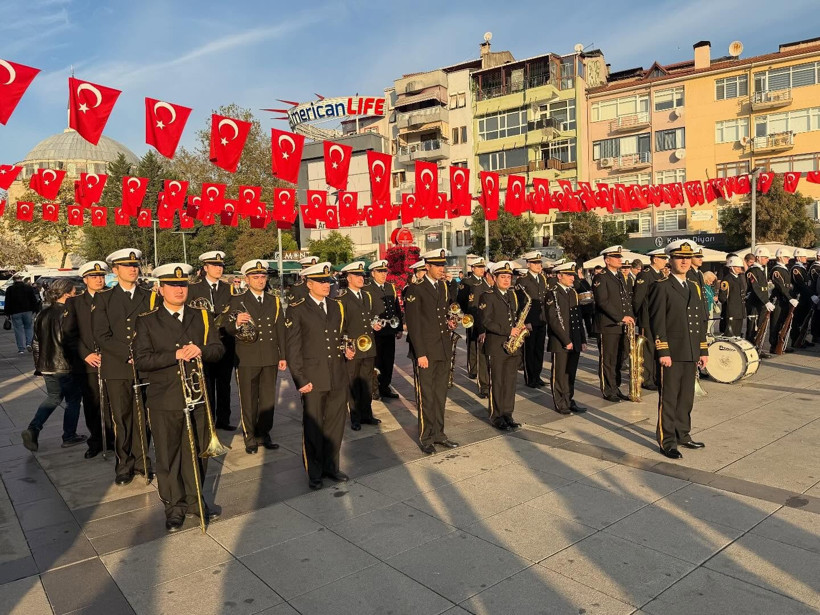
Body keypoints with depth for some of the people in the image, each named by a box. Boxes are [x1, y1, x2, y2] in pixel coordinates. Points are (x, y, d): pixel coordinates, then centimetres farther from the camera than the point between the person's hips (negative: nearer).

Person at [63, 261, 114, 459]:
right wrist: (85, 354, -7)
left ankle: (112, 439, 10)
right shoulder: (74, 303, 9)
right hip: (86, 362, 1)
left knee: (110, 403, -3)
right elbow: (69, 333, 4)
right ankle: (95, 441, 20)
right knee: (91, 404, 6)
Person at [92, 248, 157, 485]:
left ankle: (142, 462, 19)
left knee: (143, 418, 5)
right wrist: (129, 354, -14)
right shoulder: (103, 299, 4)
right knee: (121, 420, 5)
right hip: (116, 370, -1)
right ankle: (124, 465, 18)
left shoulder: (150, 297, 9)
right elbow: (101, 336, -4)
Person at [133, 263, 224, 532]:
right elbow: (141, 360, -11)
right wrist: (176, 355, -21)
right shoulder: (147, 321, -3)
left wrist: (201, 350, -18)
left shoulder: (202, 317, 6)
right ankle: (174, 506, 25)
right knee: (168, 457, 9)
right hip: (164, 401, -2)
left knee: (196, 452, 13)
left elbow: (218, 349, 2)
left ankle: (195, 500, 31)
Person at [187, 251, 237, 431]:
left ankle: (223, 419, 20)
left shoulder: (229, 288, 10)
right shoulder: (193, 288, 0)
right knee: (206, 384, 3)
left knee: (224, 383, 9)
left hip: (226, 343, 3)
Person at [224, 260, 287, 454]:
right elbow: (226, 329, -4)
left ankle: (264, 434, 24)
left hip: (270, 359, 3)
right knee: (248, 401, 6)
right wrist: (237, 323, -26)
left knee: (268, 400, 10)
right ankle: (250, 438, 18)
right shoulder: (237, 301, 0)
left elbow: (281, 330, 10)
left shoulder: (275, 301, 10)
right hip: (247, 359, -3)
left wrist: (283, 356, 7)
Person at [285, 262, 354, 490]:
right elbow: (292, 348, -8)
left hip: (338, 378, 5)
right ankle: (314, 473, 22)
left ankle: (331, 466, 30)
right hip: (313, 379, -5)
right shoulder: (296, 310, -6)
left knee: (335, 424, 13)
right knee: (313, 428, 7)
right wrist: (301, 380, -12)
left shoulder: (336, 306, 11)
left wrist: (346, 350, 0)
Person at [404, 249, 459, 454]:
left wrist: (449, 322, 5)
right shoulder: (415, 290, -9)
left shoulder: (444, 287, 11)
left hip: (444, 350, 6)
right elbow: (413, 324, -12)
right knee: (426, 396, 2)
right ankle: (426, 438, 15)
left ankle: (438, 433, 26)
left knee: (440, 394, 14)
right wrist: (420, 354, -16)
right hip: (425, 350, -6)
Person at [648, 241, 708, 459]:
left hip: (691, 353, 7)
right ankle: (667, 442, 9)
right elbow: (657, 322, -12)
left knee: (686, 398, 14)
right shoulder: (661, 287, -6)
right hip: (671, 353, -6)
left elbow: (700, 321, 17)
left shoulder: (695, 287, 15)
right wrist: (663, 352, -17)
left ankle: (682, 435, 28)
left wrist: (703, 350, 12)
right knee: (668, 398, 1)